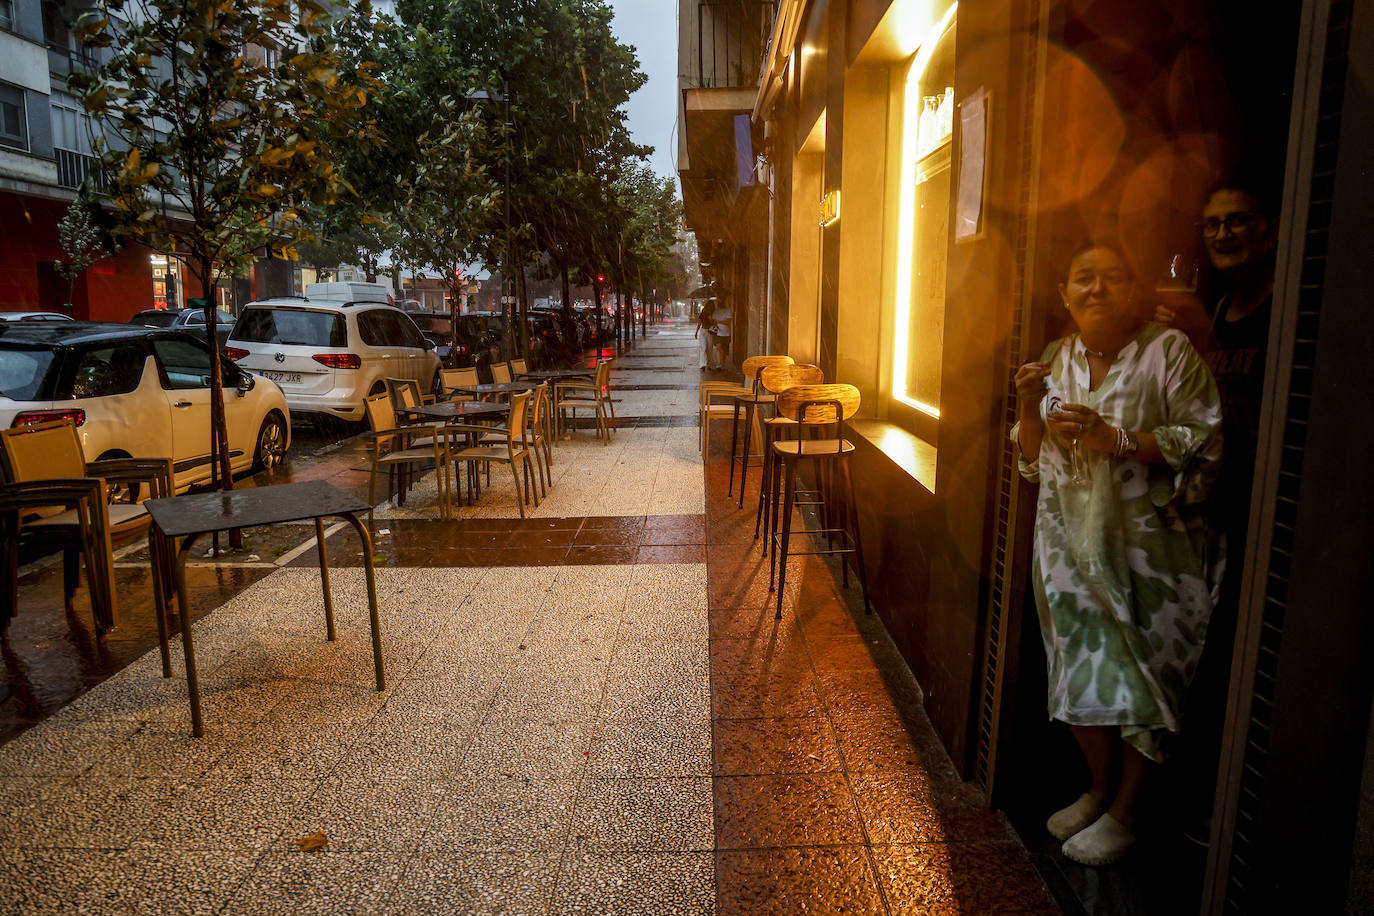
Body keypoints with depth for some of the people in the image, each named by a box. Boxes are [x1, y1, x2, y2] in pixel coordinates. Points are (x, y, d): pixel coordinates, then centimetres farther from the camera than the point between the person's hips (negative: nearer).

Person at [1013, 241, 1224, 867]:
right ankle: (1098, 790, 33)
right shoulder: (1058, 358, 8)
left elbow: (1204, 441, -13)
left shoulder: (1167, 350, -7)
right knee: (1080, 668, 12)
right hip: (1071, 539, 5)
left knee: (1141, 674, 3)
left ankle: (1124, 813, 23)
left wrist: (1115, 440, -24)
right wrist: (1029, 409, -8)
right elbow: (1034, 458, 11)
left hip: (1147, 545, -4)